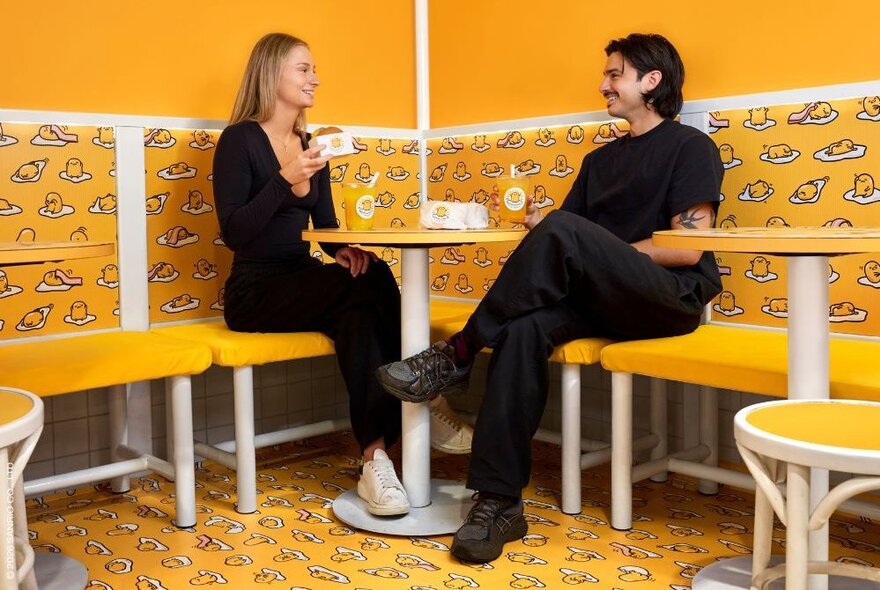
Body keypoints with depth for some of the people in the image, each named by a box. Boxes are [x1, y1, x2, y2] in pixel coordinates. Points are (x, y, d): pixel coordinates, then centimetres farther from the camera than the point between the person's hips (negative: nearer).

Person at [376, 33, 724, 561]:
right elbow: (572, 240, 18)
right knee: (525, 327, -28)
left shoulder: (691, 147, 3)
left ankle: (460, 353, -19)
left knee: (566, 230, -32)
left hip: (672, 297, -5)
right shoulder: (601, 159, 25)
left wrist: (599, 256, -8)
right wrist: (533, 219, -2)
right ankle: (500, 502, -29)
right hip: (601, 301, 6)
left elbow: (690, 249, -8)